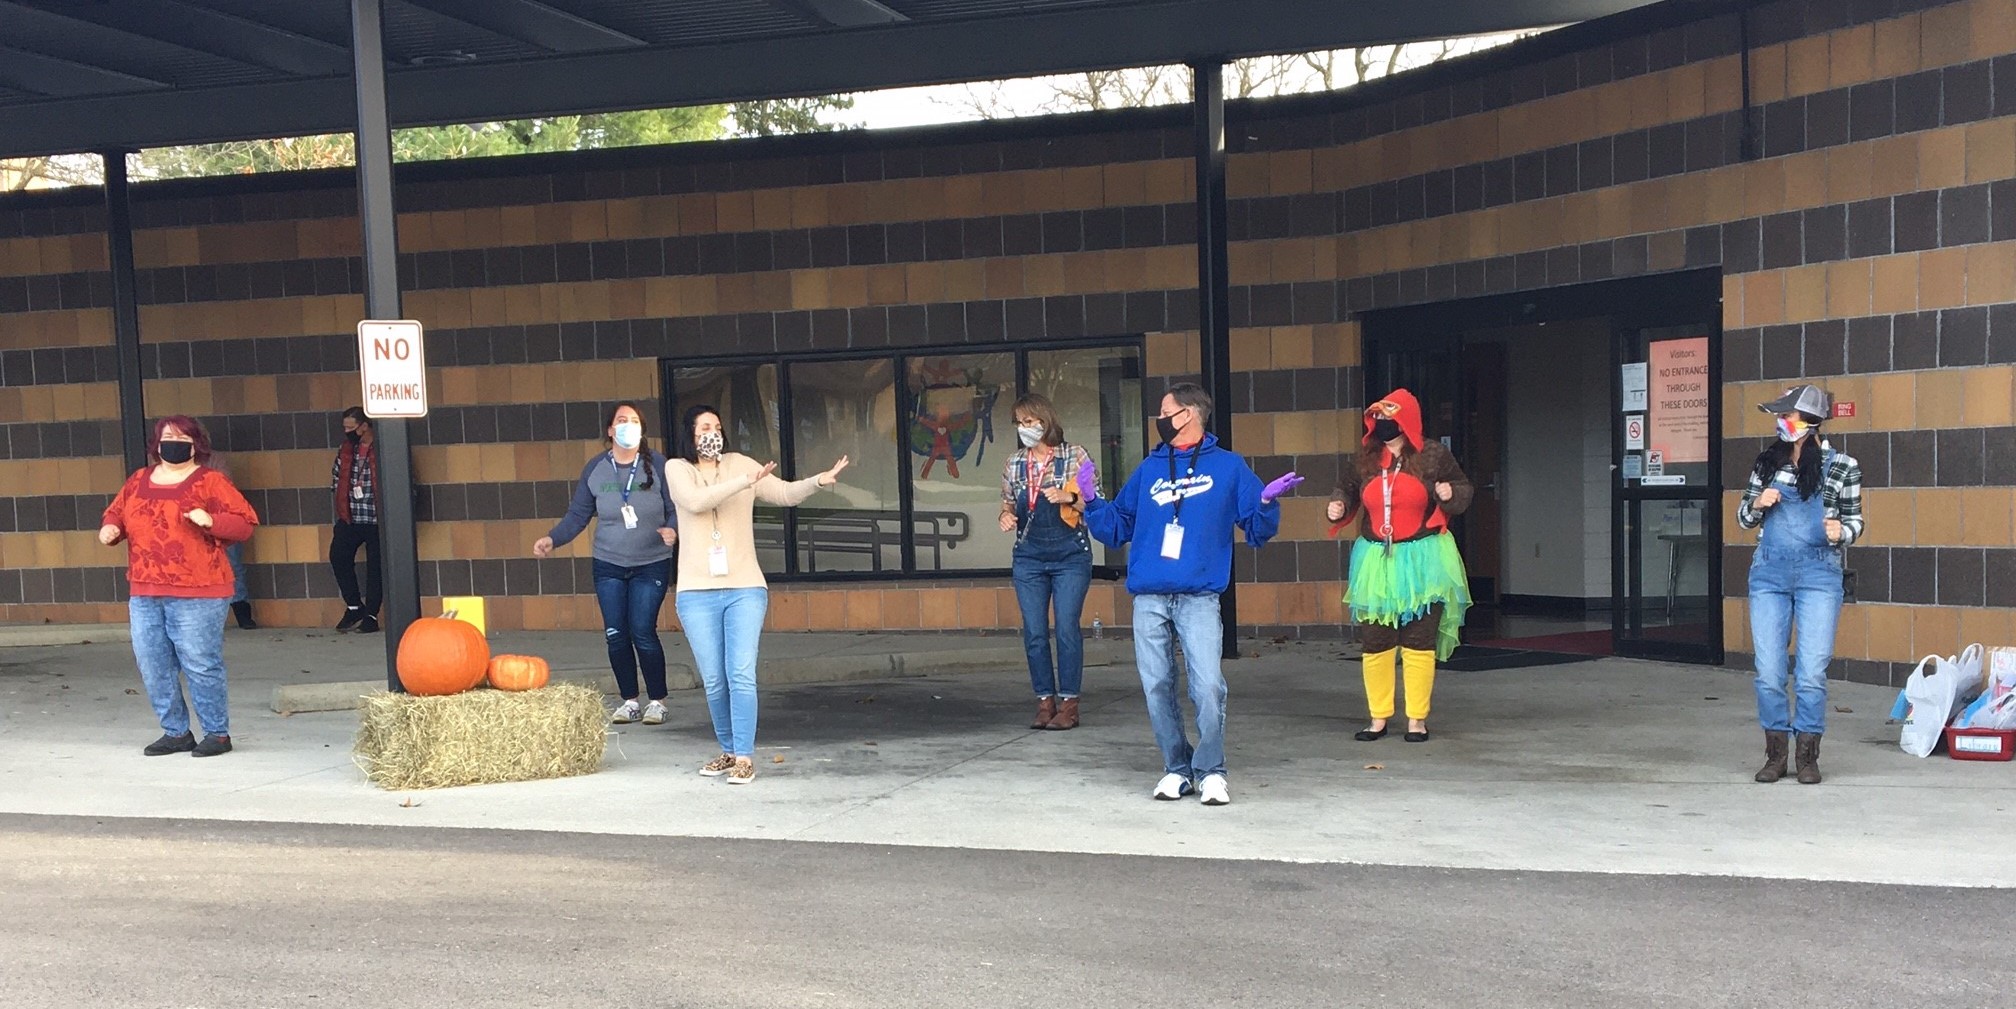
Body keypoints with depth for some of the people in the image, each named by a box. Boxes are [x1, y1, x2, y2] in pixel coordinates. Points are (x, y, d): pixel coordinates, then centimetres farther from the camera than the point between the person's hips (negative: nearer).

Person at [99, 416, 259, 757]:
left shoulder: (210, 481, -2)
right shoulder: (138, 480, 14)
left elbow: (244, 523, -5)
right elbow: (115, 512, 27)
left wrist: (211, 521, -22)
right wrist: (109, 528, 5)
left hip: (196, 595, -6)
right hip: (144, 593, 6)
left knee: (200, 665, -4)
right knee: (152, 667, 9)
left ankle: (217, 733, 8)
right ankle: (176, 732, 22)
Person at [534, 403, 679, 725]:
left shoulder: (658, 465, -7)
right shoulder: (595, 469, 1)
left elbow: (676, 509, -6)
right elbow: (577, 515, 3)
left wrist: (672, 530, -27)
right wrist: (553, 538, -11)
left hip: (651, 565, -3)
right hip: (608, 566, 3)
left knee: (643, 632, -8)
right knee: (615, 634, 3)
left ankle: (657, 701, 8)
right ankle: (629, 700, 18)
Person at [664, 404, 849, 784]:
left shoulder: (740, 464, 9)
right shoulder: (677, 469, 5)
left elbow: (785, 493, 7)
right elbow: (695, 501, -15)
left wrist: (818, 481, -12)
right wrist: (745, 481, -23)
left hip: (745, 589, 0)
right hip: (697, 593, 0)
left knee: (741, 674, -11)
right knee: (714, 681, 5)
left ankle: (745, 758, -7)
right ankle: (729, 750, 22)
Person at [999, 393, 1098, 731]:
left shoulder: (1075, 456, -2)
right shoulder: (1015, 463, 9)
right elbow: (1008, 503, 19)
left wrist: (1069, 497, -19)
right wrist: (1006, 515, -3)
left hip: (1070, 555, -4)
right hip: (1029, 557, 4)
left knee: (1067, 629, -5)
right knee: (1034, 633, 2)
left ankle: (1069, 703, 4)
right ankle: (1045, 701, 12)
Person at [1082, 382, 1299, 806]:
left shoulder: (1228, 466, 8)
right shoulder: (1149, 469, 17)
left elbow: (1257, 532, 7)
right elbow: (1116, 529, 21)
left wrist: (1266, 503, -11)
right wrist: (1092, 501, 7)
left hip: (1199, 598, -3)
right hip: (1148, 598, 4)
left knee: (1208, 687, -13)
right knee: (1157, 688, 5)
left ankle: (1210, 771, 2)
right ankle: (1176, 768, 18)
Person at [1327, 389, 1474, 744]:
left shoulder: (1432, 455, -2)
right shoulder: (1363, 459, 5)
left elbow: (1463, 488, 7)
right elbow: (1346, 488, 19)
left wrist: (1451, 495, -15)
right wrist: (1338, 507, -1)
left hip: (1422, 560, -3)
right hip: (1376, 560, 3)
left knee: (1419, 642, 1)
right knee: (1374, 642, 4)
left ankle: (1417, 719, 12)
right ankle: (1378, 718, 16)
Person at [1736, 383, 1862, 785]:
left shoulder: (1842, 466, 0)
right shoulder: (1767, 461, 7)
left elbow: (1855, 521, 8)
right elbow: (1744, 518, 15)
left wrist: (1840, 532, -14)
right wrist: (1758, 503, -7)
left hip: (1819, 574, -2)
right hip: (1769, 573, 3)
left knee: (1811, 673, -3)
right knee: (1768, 673, 2)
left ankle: (1808, 756, 11)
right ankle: (1775, 755, 15)